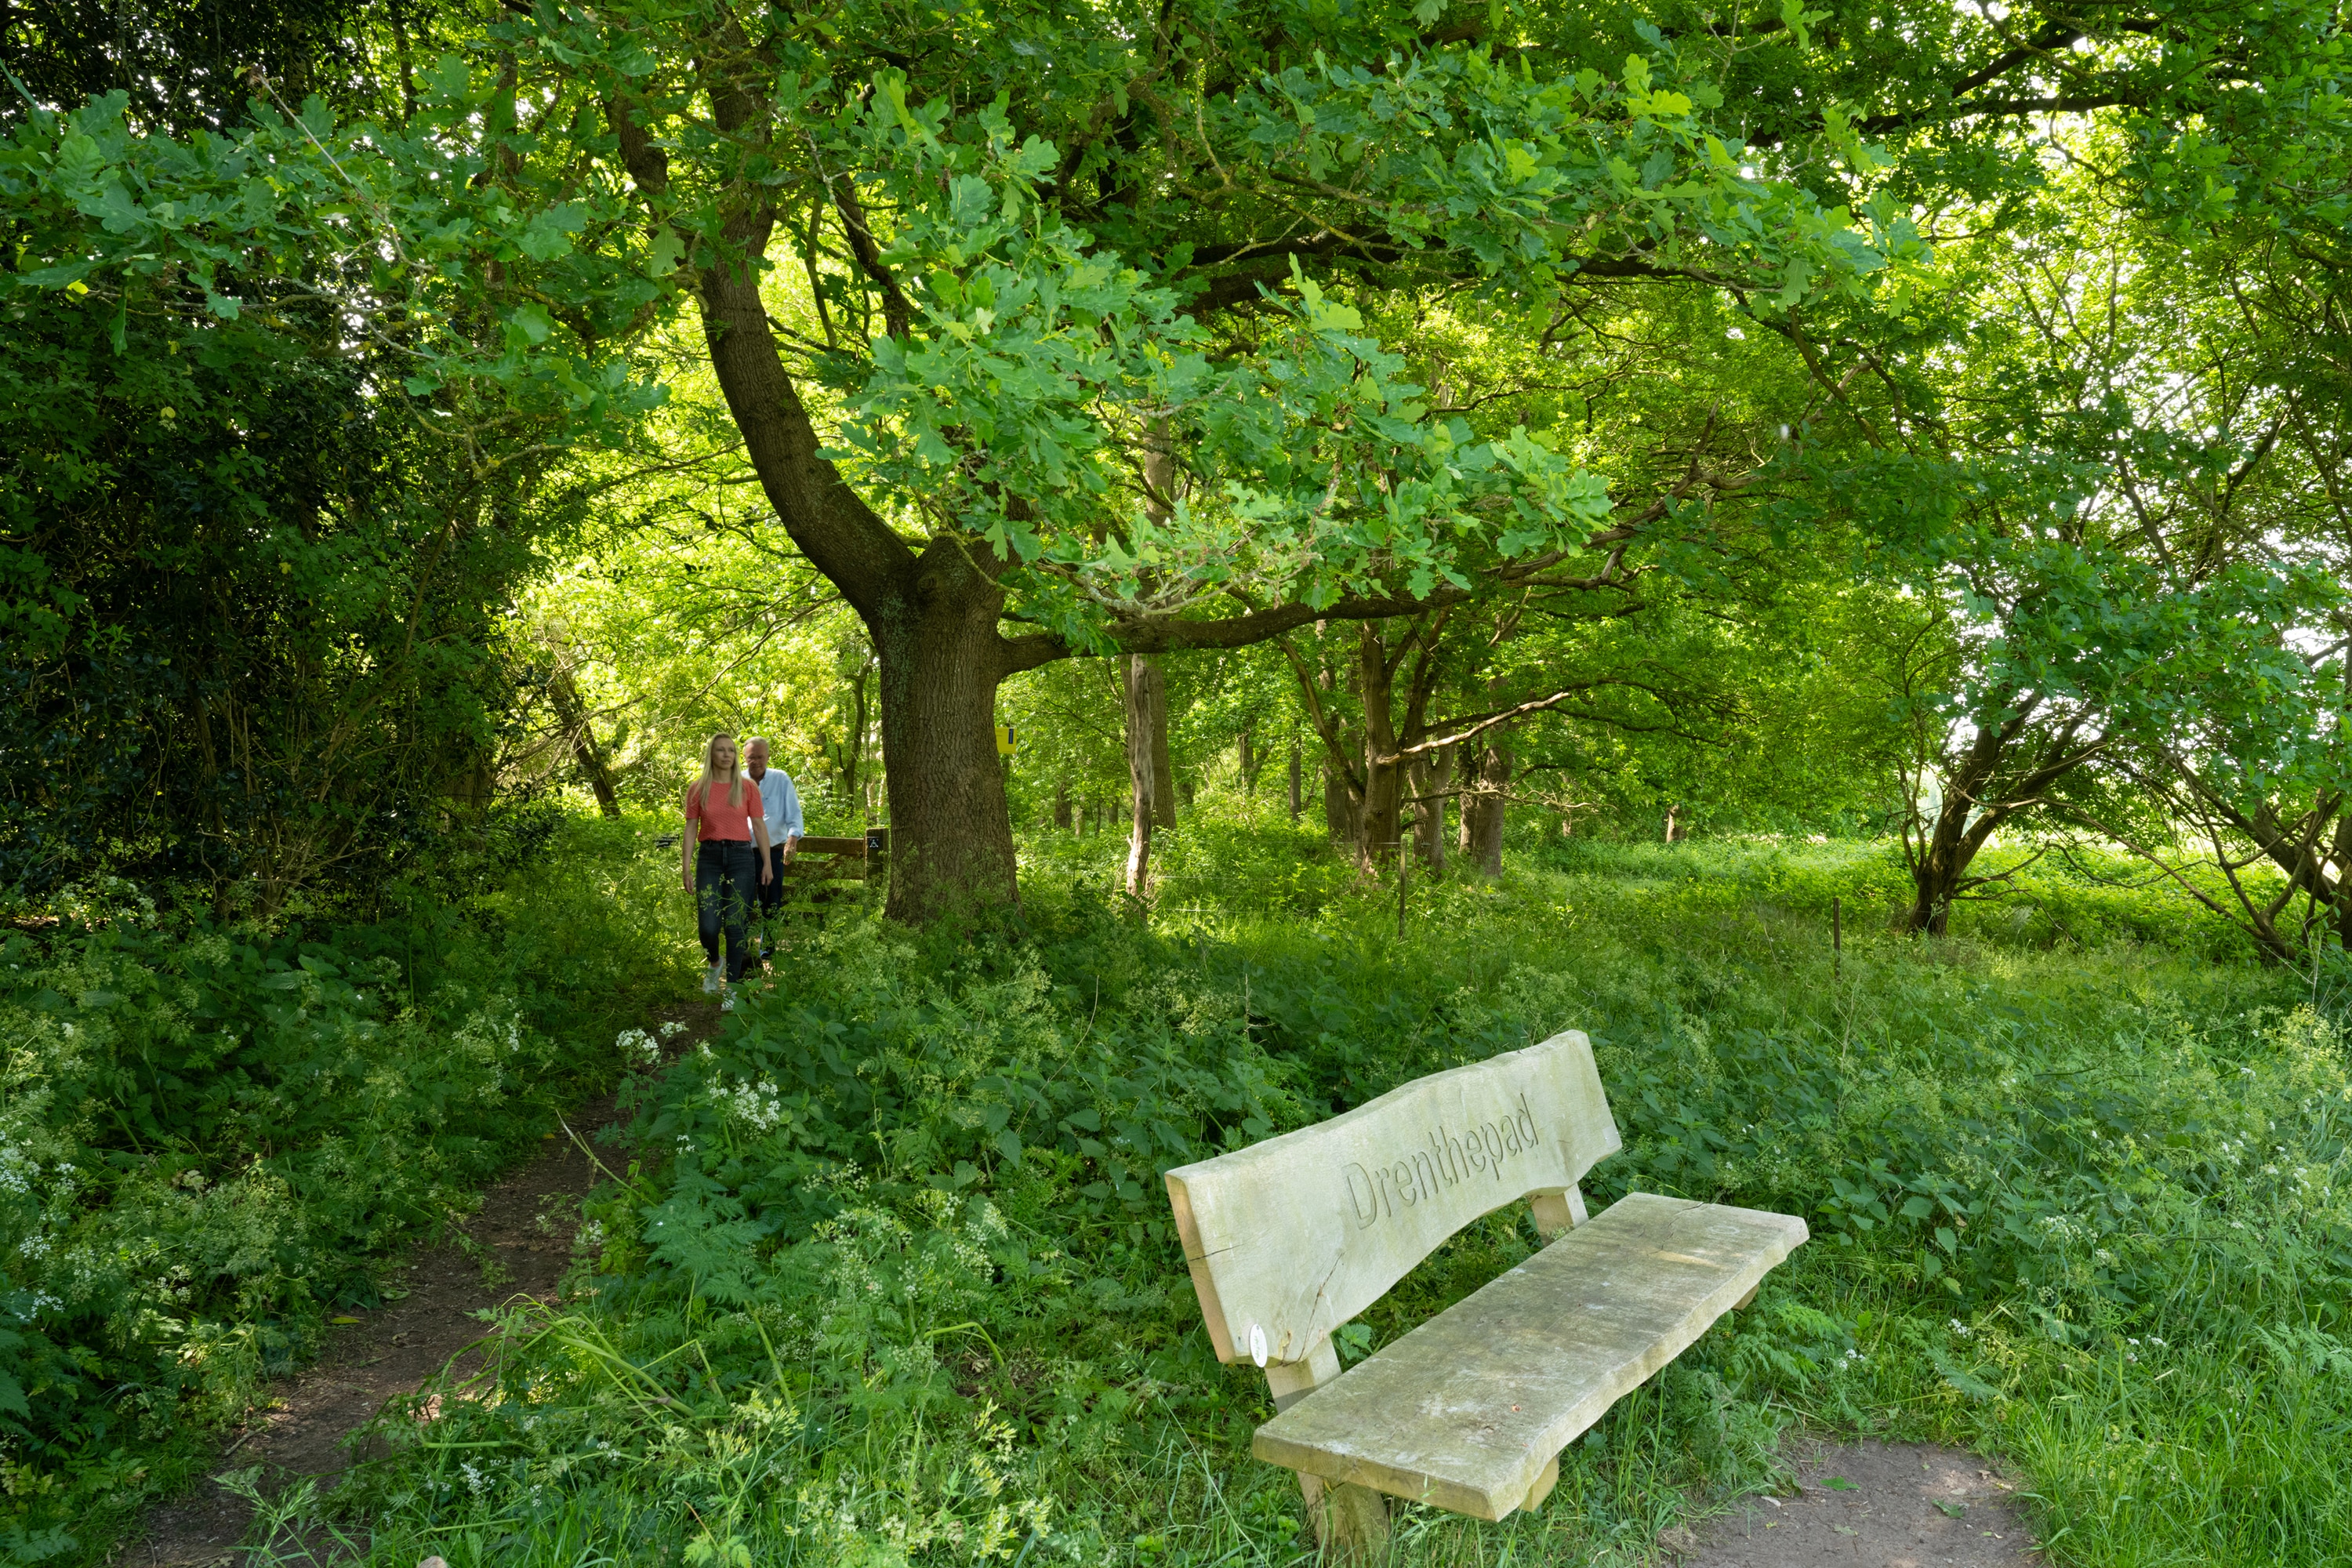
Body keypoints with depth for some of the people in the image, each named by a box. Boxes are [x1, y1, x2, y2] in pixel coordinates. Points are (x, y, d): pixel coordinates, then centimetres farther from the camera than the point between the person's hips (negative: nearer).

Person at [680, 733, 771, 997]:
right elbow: (691, 829, 6)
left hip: (741, 856, 0)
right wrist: (686, 866, 0)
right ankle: (714, 964, 26)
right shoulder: (697, 789, 5)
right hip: (709, 856, 1)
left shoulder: (748, 787, 3)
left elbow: (759, 826, 6)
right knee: (708, 926, -7)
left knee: (735, 925, -3)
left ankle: (732, 988, 7)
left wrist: (767, 863, 3)